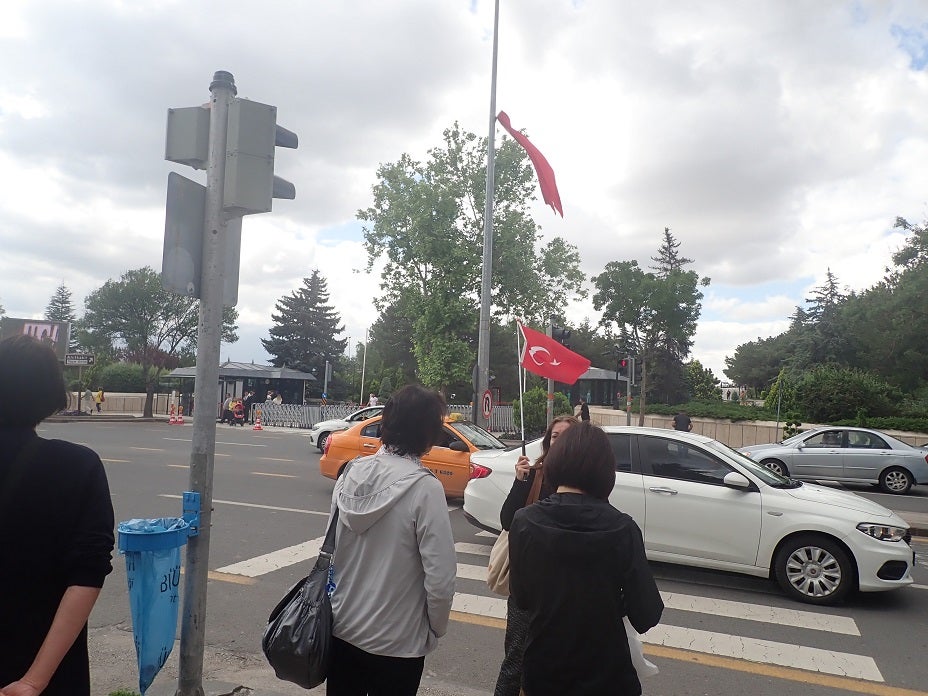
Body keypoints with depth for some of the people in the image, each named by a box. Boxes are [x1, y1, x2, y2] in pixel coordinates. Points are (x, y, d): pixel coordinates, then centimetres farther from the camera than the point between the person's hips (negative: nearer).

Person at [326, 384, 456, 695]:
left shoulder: (352, 473, -6)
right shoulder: (425, 488, -22)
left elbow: (332, 546, 4)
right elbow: (440, 578, -21)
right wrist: (436, 629, -3)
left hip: (342, 628, 5)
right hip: (396, 642, -4)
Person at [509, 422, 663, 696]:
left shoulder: (524, 522, -14)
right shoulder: (621, 529, -20)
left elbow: (520, 598, -3)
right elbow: (647, 614, -14)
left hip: (542, 669, 1)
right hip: (604, 673, -1)